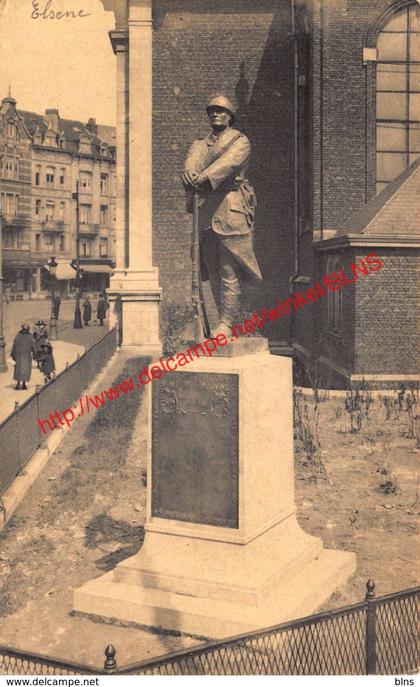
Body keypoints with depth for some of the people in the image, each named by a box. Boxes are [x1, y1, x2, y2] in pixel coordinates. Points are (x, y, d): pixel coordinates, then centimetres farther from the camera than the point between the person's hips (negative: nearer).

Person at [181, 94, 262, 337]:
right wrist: (190, 172, -27)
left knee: (229, 272, -7)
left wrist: (204, 176, -32)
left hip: (231, 209, -5)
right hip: (205, 210, 5)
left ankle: (226, 324, -4)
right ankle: (225, 321, 14)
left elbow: (228, 162, -14)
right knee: (213, 272, 7)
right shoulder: (200, 142, 22)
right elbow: (193, 158, -2)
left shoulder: (240, 141, 8)